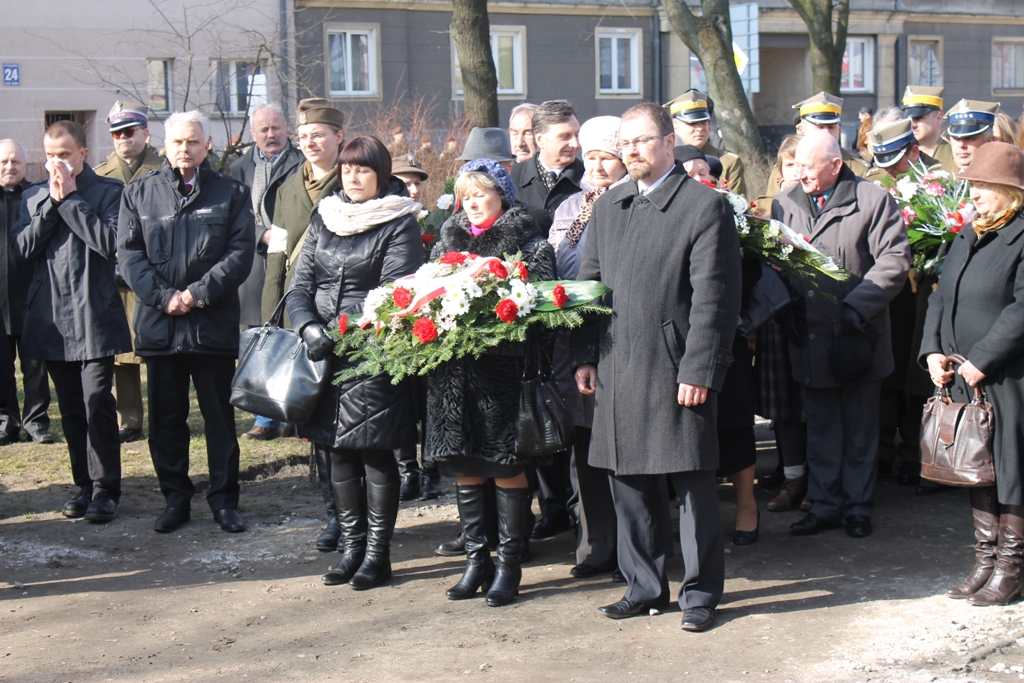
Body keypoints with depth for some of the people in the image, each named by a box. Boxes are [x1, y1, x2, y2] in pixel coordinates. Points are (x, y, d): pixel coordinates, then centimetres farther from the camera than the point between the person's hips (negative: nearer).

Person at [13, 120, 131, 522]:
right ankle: (85, 485, 18)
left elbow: (108, 241, -15)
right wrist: (53, 202, -5)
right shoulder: (33, 197, 14)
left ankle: (104, 489, 0)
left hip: (94, 319, -5)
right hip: (50, 320, 5)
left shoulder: (108, 191, 0)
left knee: (98, 406, -7)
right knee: (71, 410, 10)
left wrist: (70, 198, -10)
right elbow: (22, 248, 1)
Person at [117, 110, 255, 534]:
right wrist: (164, 296, -12)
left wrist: (198, 293, -14)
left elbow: (240, 253, -4)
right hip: (158, 323, 2)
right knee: (166, 418, 9)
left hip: (214, 323, -2)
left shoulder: (231, 194, 4)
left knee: (219, 416, 5)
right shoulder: (138, 194, 8)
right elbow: (129, 255, 2)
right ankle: (175, 498, 20)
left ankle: (224, 500, 15)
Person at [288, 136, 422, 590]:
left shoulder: (399, 224, -3)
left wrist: (338, 332, -17)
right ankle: (352, 547, 21)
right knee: (338, 451, 10)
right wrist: (308, 327, -9)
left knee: (375, 453, -1)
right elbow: (301, 283, 10)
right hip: (323, 353, 6)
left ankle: (377, 552, 8)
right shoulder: (325, 217, 13)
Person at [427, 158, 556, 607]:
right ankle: (476, 560, 19)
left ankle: (509, 564, 8)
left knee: (507, 465, -2)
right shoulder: (447, 242, 17)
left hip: (503, 367, -5)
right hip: (452, 368, 5)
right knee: (464, 466, 9)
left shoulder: (529, 243, 1)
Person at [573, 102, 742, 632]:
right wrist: (584, 357, 9)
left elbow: (713, 298, -10)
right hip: (616, 371, 6)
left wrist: (698, 371, -15)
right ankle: (644, 587, 25)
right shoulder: (608, 207, 15)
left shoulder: (705, 206, -5)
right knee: (629, 484, 12)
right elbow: (588, 284, 17)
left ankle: (700, 592, 14)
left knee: (693, 485, 1)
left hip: (675, 371, -6)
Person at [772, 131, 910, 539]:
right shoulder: (784, 203, 7)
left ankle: (858, 506, 20)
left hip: (858, 338, -3)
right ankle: (824, 505, 21)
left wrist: (857, 307, -18)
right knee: (820, 427, 12)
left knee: (860, 427, 8)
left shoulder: (873, 200, -7)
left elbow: (894, 260, -11)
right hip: (810, 337, 3)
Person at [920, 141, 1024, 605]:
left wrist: (980, 361, -18)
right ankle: (985, 560, 24)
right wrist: (933, 351, 1)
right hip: (964, 377, 8)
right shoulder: (969, 236, 14)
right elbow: (941, 296, 15)